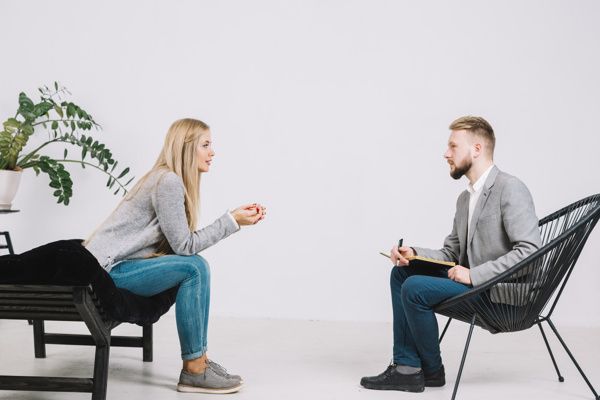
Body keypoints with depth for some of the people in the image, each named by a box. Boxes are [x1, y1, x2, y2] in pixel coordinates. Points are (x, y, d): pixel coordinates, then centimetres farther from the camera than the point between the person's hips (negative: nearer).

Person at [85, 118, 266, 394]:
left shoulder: (172, 180, 11)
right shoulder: (168, 181, -18)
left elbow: (185, 242, 3)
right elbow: (184, 245, -19)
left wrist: (236, 217, -1)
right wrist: (232, 221, -14)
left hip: (120, 265, 9)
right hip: (106, 269, -9)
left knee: (197, 268, 1)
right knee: (193, 269, -19)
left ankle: (199, 359, 0)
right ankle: (193, 370, -13)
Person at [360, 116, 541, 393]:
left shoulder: (510, 189, -14)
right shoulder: (465, 198, 15)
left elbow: (530, 249, -23)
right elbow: (450, 253, 17)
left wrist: (474, 274, -22)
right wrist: (414, 254, -3)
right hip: (472, 282, 10)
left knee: (414, 287, -19)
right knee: (401, 273, 5)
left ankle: (432, 371, 3)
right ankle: (407, 368, 0)